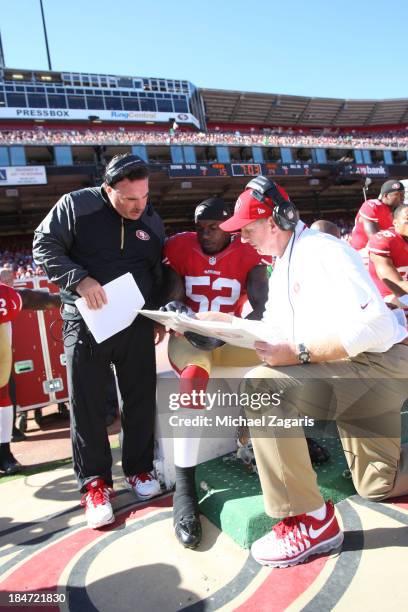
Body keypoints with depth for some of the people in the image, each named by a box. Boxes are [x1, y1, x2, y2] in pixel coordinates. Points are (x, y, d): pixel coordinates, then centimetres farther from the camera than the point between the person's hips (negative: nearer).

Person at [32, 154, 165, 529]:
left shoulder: (152, 221, 8)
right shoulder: (76, 206, -5)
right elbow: (44, 246, -7)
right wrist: (79, 280, -21)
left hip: (137, 322, 3)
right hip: (86, 321, -3)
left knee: (141, 397, 7)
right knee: (87, 402, 3)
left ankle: (139, 468, 27)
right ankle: (95, 481, 18)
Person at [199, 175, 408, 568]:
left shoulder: (323, 251, -17)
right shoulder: (283, 265, 13)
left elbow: (373, 326, -27)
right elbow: (276, 329, 15)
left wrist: (299, 353, -29)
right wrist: (227, 321, 3)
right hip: (348, 375, 10)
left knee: (262, 385, -29)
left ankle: (310, 521, -18)